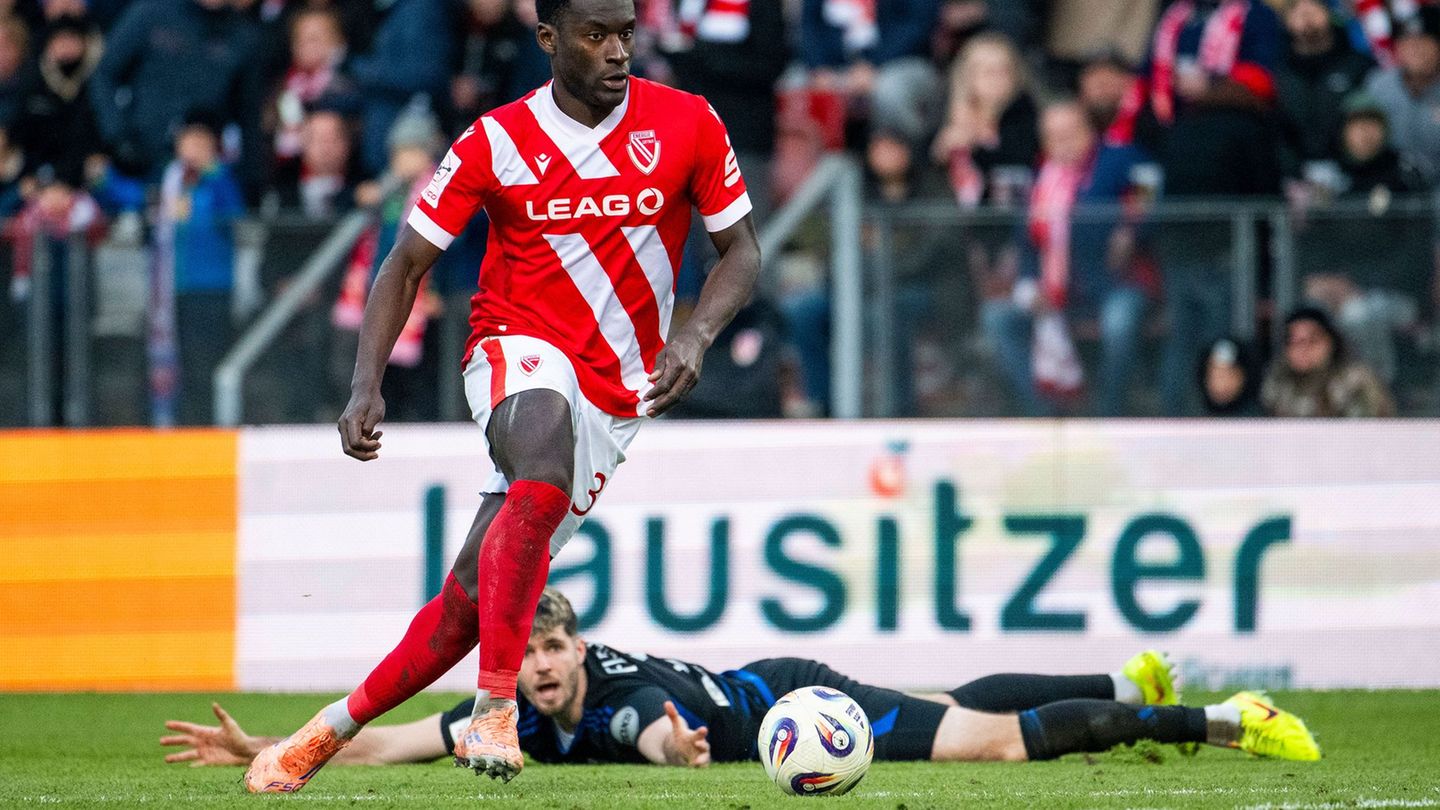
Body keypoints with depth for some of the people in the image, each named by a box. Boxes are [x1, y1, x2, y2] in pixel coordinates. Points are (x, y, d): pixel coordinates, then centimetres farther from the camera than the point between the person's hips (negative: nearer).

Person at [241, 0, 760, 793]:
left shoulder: (687, 125, -2)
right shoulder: (497, 142, -4)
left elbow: (740, 252, 5)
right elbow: (406, 262, 2)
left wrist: (694, 335, -15)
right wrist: (366, 385, -12)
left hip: (616, 392, 2)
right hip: (518, 350, -2)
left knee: (478, 589, -5)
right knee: (544, 480, -37)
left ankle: (335, 727, 10)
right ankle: (494, 705, -34)